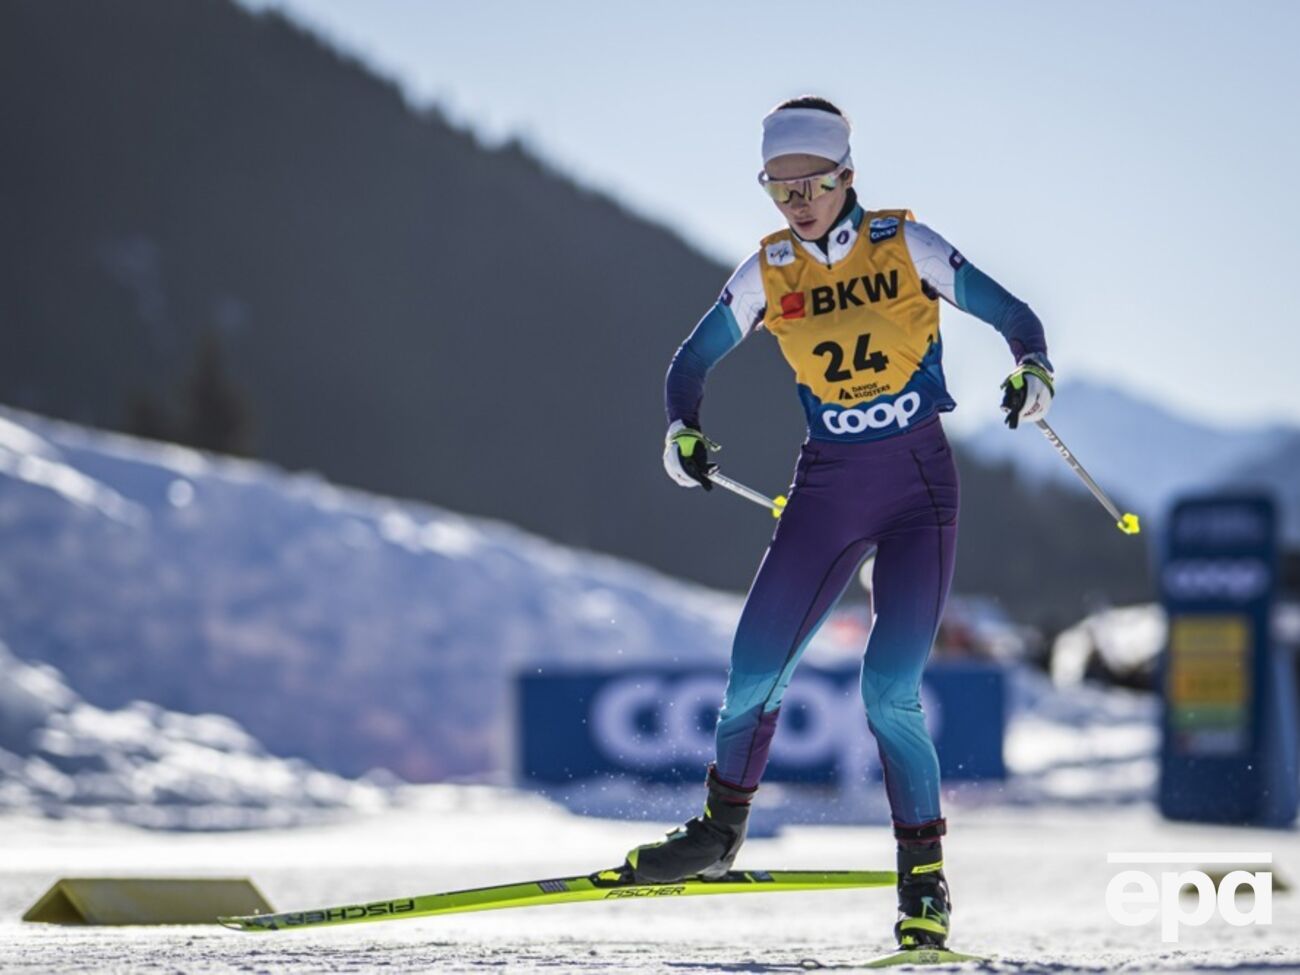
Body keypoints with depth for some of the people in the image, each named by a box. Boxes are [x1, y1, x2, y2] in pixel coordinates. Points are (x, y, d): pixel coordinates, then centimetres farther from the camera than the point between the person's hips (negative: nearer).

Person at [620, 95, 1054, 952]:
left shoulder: (905, 245, -6)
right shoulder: (768, 273, 2)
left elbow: (1014, 316, -3)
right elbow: (693, 361, 13)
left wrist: (1032, 371, -25)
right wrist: (683, 432, -7)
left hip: (921, 482, -3)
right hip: (827, 488, 3)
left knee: (891, 691, -14)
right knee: (755, 671, -2)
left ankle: (926, 878, 0)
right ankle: (719, 832, 23)